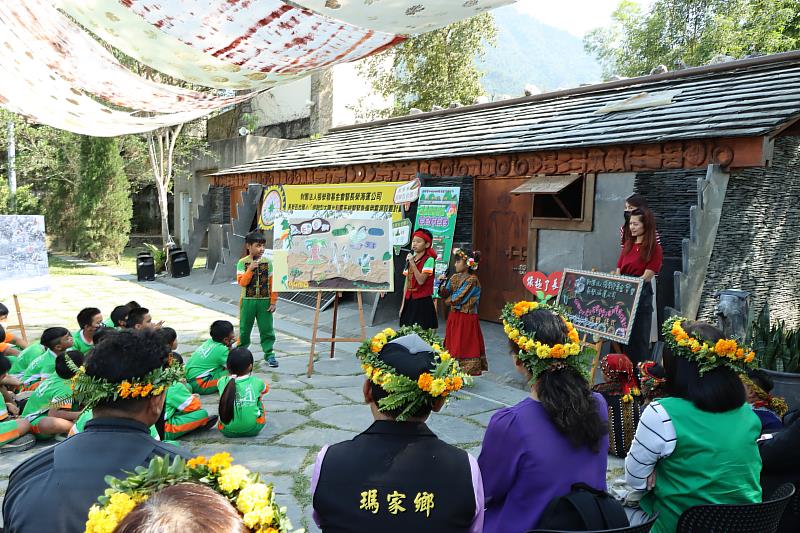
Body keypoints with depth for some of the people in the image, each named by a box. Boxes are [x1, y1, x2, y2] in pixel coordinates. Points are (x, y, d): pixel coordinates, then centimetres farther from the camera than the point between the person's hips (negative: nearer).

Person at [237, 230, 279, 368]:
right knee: (244, 328, 11)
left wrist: (273, 301, -2)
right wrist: (250, 269, -23)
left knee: (267, 329, 2)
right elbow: (241, 282, -12)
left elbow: (273, 283, 1)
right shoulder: (242, 263, -3)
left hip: (265, 301, 0)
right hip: (248, 301, 0)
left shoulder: (268, 262, -1)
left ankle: (269, 353, 12)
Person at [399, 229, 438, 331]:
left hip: (423, 302, -6)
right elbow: (407, 283, 12)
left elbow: (421, 280, -20)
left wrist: (412, 263, -21)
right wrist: (403, 303, 11)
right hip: (409, 301, 6)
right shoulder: (410, 259, 10)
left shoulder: (429, 260, -10)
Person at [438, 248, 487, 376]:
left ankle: (469, 369, 8)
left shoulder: (472, 280, -15)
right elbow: (444, 294, 4)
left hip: (467, 318, -7)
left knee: (465, 345, 0)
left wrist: (449, 300, 0)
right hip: (454, 316, 7)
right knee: (453, 343, 12)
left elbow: (459, 298, -17)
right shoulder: (454, 277, 7)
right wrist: (442, 283, -13)